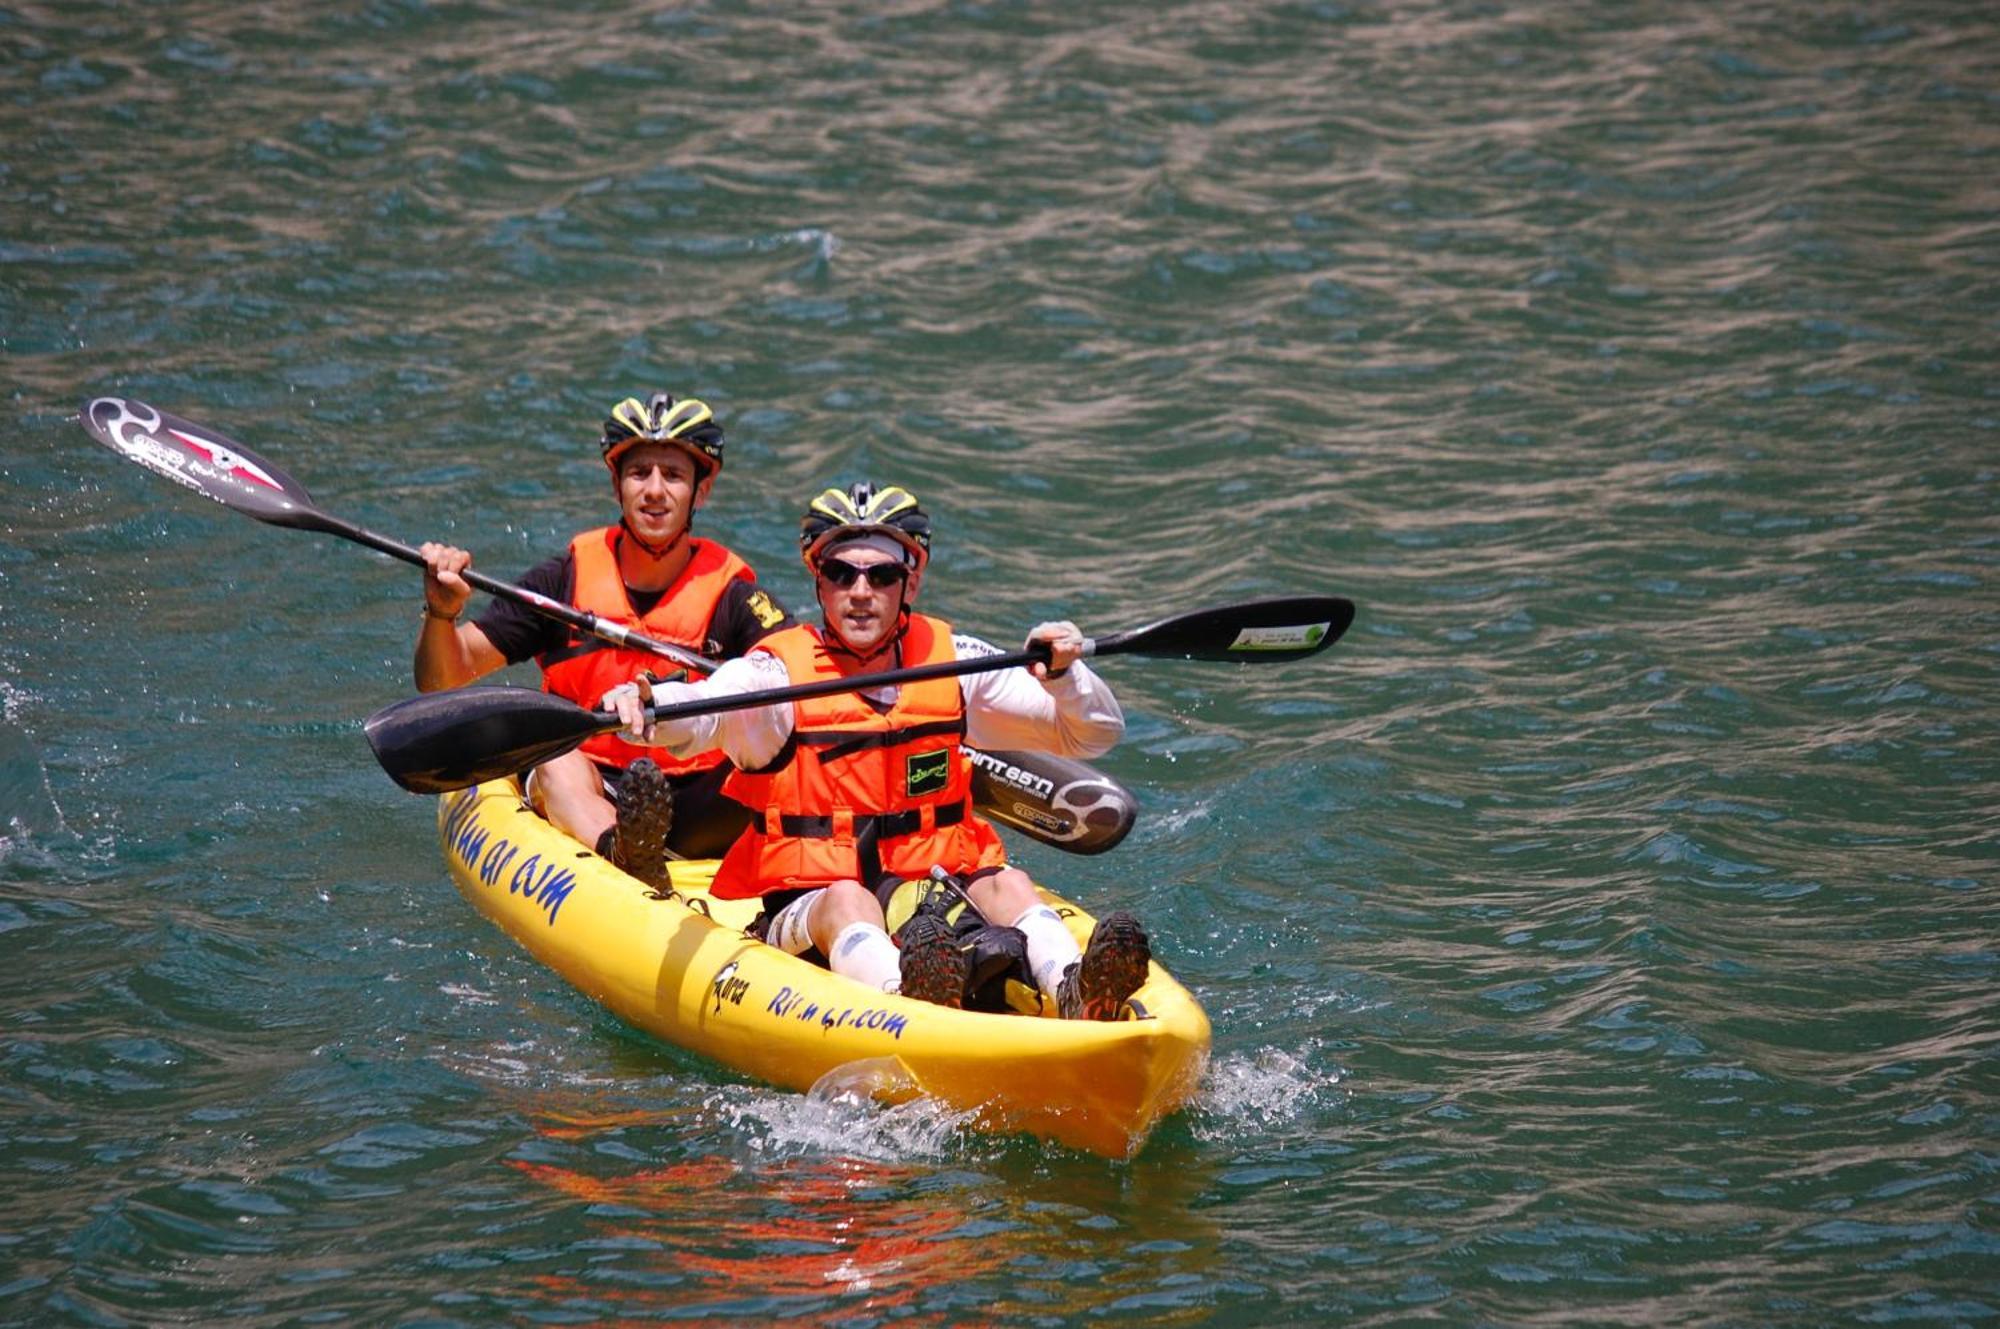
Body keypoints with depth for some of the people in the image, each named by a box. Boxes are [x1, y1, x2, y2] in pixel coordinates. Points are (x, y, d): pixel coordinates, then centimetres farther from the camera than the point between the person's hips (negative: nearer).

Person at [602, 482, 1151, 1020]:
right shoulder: (775, 673, -1)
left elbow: (1094, 735, 11)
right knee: (847, 899, -34)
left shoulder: (953, 661, 9)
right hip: (805, 911, -4)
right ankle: (905, 998, -65)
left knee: (1007, 883, -24)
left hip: (936, 895, 4)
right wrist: (642, 705, -46)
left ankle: (1074, 993, -51)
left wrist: (1064, 677, -10)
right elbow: (695, 711, -23)